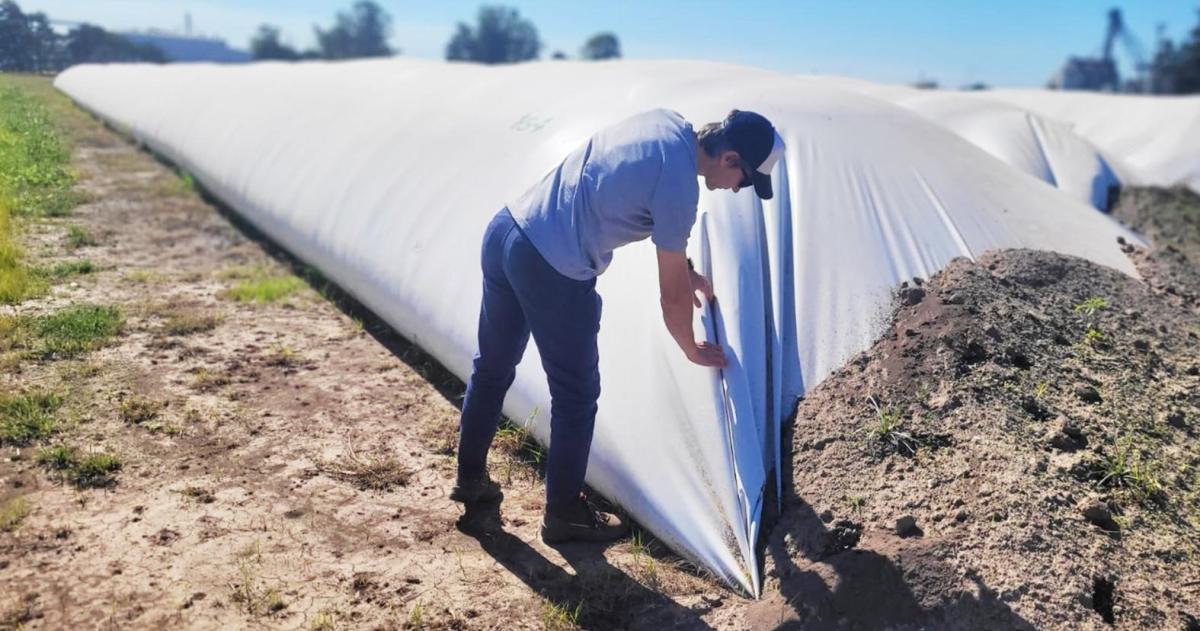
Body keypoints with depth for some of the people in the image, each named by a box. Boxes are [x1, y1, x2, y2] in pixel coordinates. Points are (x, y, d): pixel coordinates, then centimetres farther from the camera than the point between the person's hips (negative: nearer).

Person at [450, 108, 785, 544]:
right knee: (576, 396, 8)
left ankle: (470, 477, 43)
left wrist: (687, 268, 33)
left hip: (503, 231, 10)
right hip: (552, 273, -9)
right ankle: (564, 514, 25)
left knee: (493, 367, 23)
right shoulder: (679, 186, -16)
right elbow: (672, 297, -6)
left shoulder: (667, 123, 7)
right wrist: (693, 352, 11)